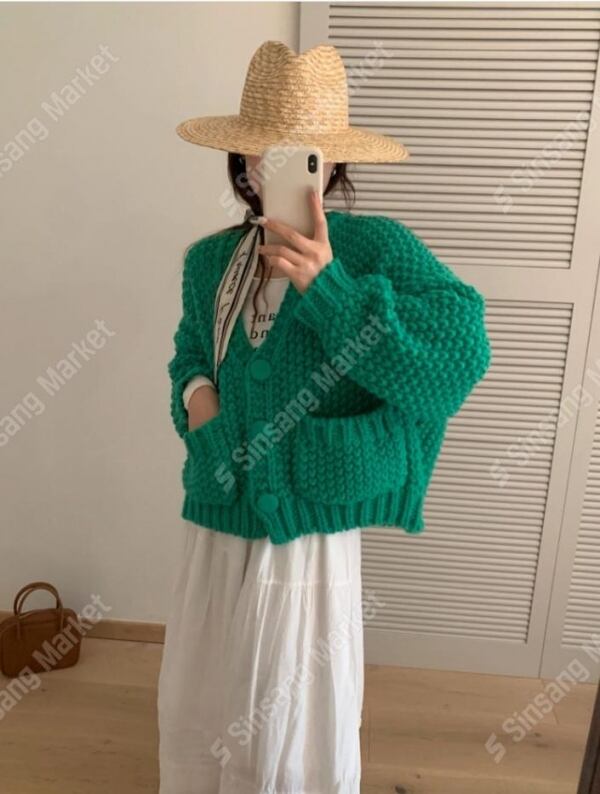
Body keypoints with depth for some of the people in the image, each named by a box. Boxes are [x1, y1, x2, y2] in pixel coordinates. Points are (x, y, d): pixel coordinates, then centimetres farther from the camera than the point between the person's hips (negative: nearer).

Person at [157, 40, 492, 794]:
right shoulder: (208, 260, 4)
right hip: (217, 521, 6)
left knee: (297, 716, 18)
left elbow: (460, 352, -24)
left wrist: (328, 286, -30)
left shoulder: (373, 244, -12)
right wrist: (194, 390, -2)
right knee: (199, 702, 25)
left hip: (308, 532, -5)